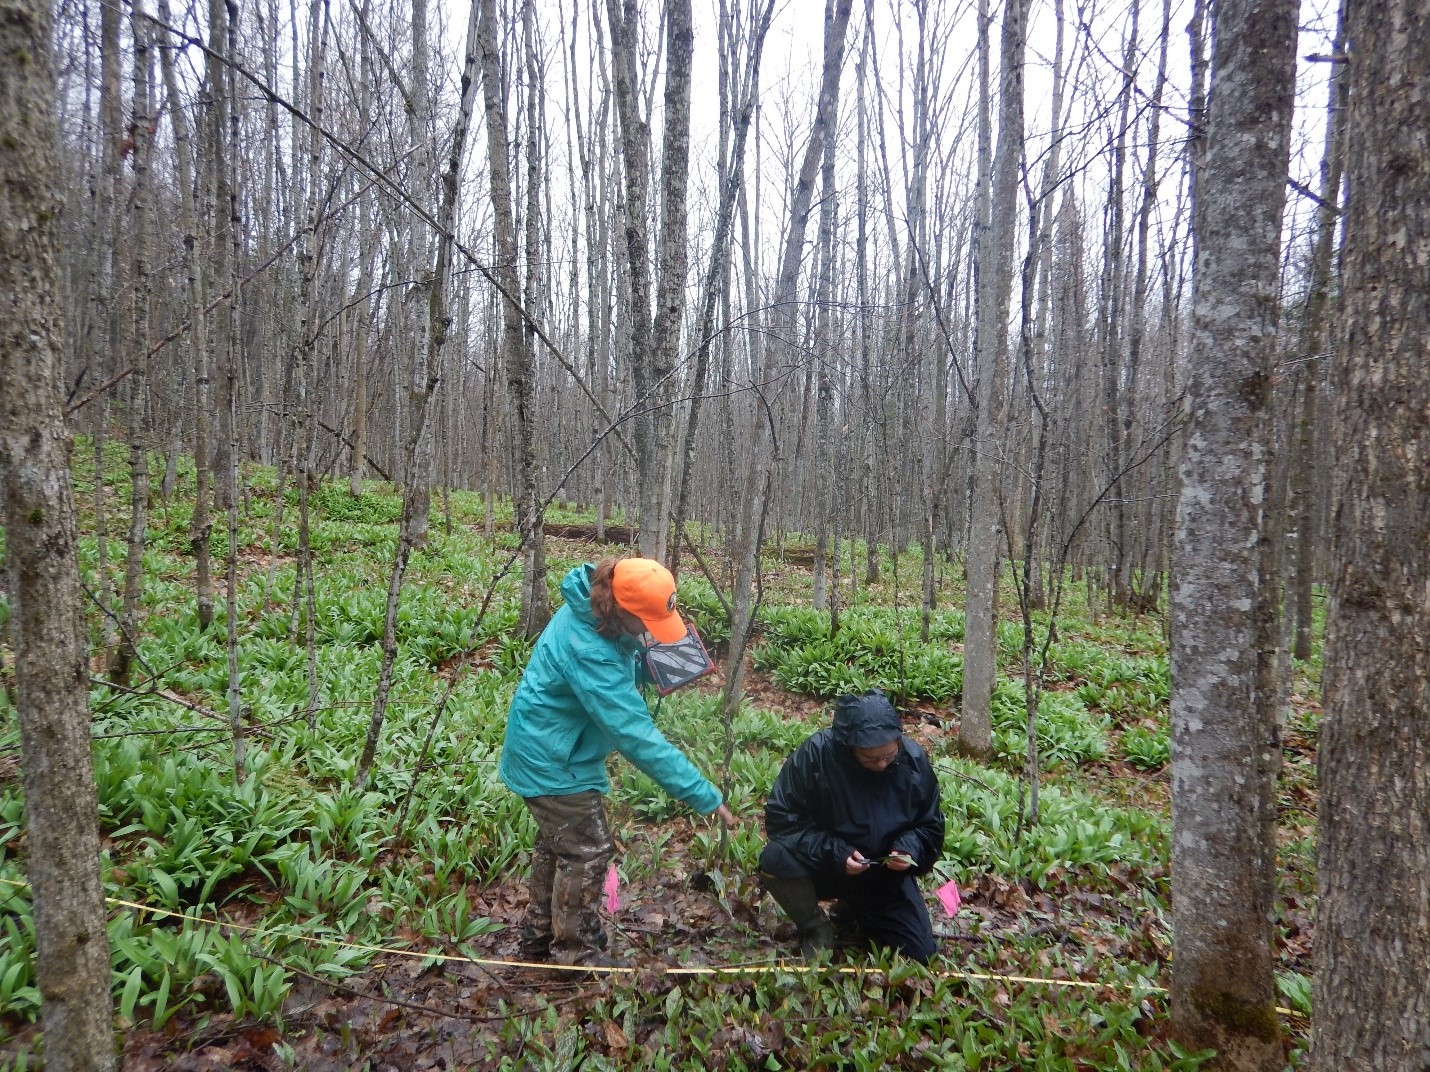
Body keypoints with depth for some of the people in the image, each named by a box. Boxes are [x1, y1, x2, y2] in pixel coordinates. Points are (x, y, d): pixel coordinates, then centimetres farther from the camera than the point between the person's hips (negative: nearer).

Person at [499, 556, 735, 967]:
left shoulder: (593, 612, -8)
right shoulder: (587, 649, -36)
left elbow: (628, 667, 11)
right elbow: (637, 735, -37)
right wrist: (705, 796, -34)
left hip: (551, 751, 10)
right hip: (552, 761, -10)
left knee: (557, 843, 22)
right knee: (587, 851, 1)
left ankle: (540, 938, 40)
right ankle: (574, 954, 20)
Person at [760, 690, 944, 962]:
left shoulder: (914, 760, -13)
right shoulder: (815, 753, -24)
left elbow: (930, 826, 1)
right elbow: (781, 818, -18)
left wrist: (909, 849, -20)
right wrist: (834, 853, -28)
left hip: (886, 876, 3)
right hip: (825, 866, -3)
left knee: (922, 956, -5)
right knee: (775, 860, -32)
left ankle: (854, 909, 23)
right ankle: (816, 927, -1)